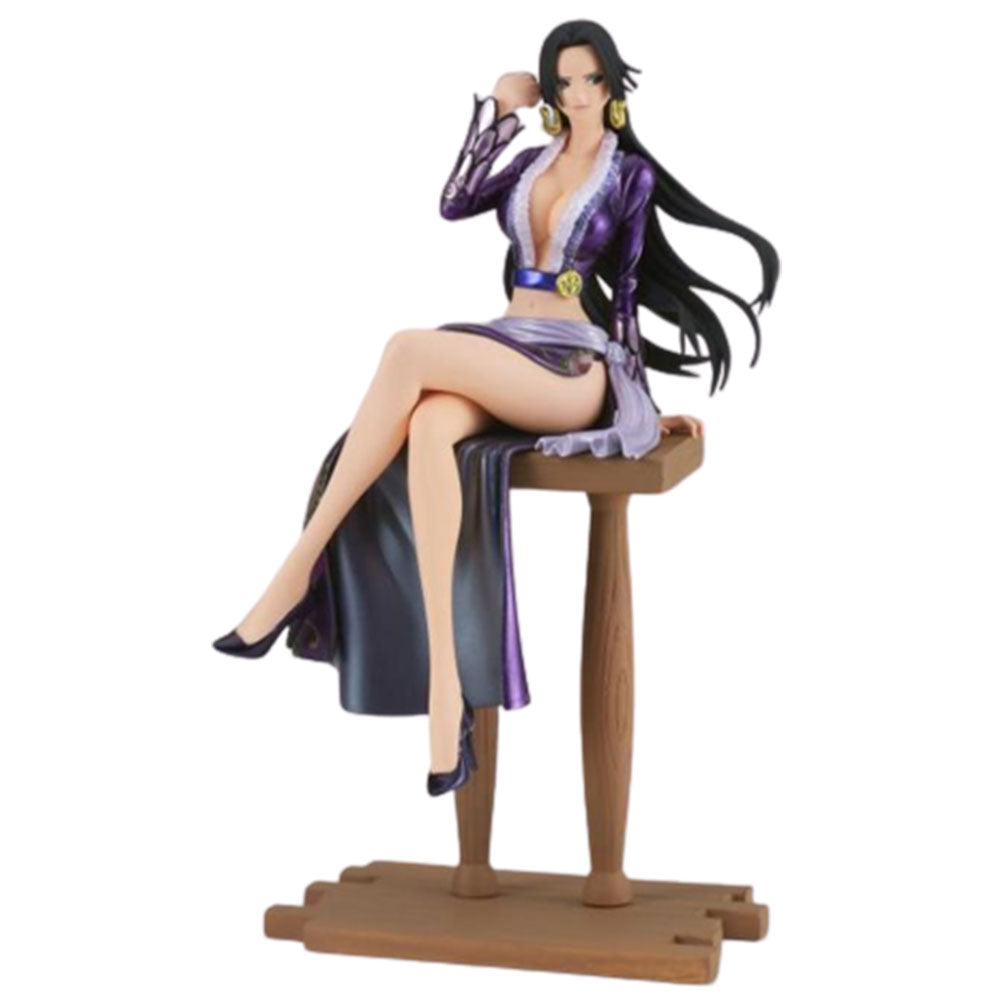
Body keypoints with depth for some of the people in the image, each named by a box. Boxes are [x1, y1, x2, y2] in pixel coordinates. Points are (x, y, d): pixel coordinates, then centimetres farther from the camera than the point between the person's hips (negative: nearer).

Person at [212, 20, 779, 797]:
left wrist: (642, 398, 7)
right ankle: (446, 686, -43)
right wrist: (497, 111, 12)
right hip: (504, 354, 5)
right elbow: (455, 204, 12)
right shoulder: (538, 160, 22)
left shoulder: (631, 173, 7)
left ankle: (301, 569, -32)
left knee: (409, 351, -33)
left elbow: (626, 288, 9)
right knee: (428, 428, -35)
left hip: (576, 371, -5)